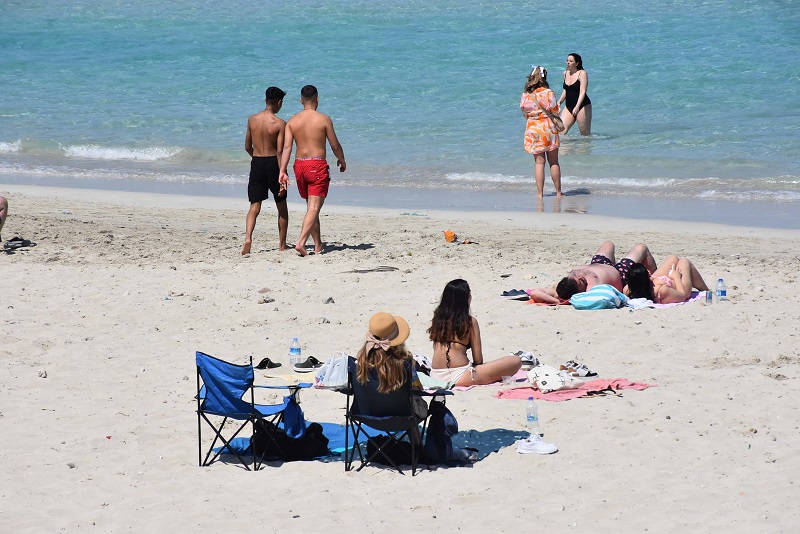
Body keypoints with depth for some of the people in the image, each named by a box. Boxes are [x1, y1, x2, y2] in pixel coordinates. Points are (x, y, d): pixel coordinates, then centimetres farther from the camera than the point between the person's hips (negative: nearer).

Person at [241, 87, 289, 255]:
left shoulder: (252, 120, 2)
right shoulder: (280, 124, -11)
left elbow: (247, 146, 9)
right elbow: (280, 151, -15)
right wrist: (282, 175, -13)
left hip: (256, 164, 3)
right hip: (273, 163, -3)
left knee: (254, 207, 4)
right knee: (282, 206, 14)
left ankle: (248, 238, -20)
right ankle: (282, 244, 19)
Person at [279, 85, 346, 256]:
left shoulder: (292, 121, 4)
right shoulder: (324, 119, -5)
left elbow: (287, 147, -4)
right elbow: (335, 146, 0)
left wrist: (282, 170, -5)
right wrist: (342, 161, 19)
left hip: (299, 165, 5)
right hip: (317, 165, -5)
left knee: (311, 207, 18)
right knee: (314, 208, -7)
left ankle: (318, 245, 27)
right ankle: (301, 242, -23)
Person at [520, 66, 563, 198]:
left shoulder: (525, 95, -2)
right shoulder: (549, 93, -10)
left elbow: (524, 113, 5)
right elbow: (555, 112, -6)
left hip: (532, 128, 2)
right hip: (548, 127, -2)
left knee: (539, 163, 7)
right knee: (554, 162, 8)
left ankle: (540, 193, 3)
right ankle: (558, 192, 13)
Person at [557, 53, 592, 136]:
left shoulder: (582, 73, -10)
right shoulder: (565, 73, 9)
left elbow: (583, 92, -19)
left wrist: (577, 107, -32)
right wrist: (559, 102, 11)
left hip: (582, 106, -6)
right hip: (569, 107, 6)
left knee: (585, 134, -1)